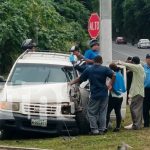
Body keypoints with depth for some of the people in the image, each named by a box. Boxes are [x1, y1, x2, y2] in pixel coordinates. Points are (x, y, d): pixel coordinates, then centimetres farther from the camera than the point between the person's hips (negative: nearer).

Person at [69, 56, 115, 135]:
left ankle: (94, 129, -2)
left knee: (91, 112, 7)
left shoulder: (88, 70, 2)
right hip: (104, 95, 1)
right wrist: (110, 84, -1)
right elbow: (113, 75, -16)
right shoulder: (105, 69, -2)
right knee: (102, 112, 9)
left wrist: (72, 82, 27)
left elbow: (80, 79, 10)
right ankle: (102, 130, 8)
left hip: (94, 95, -1)